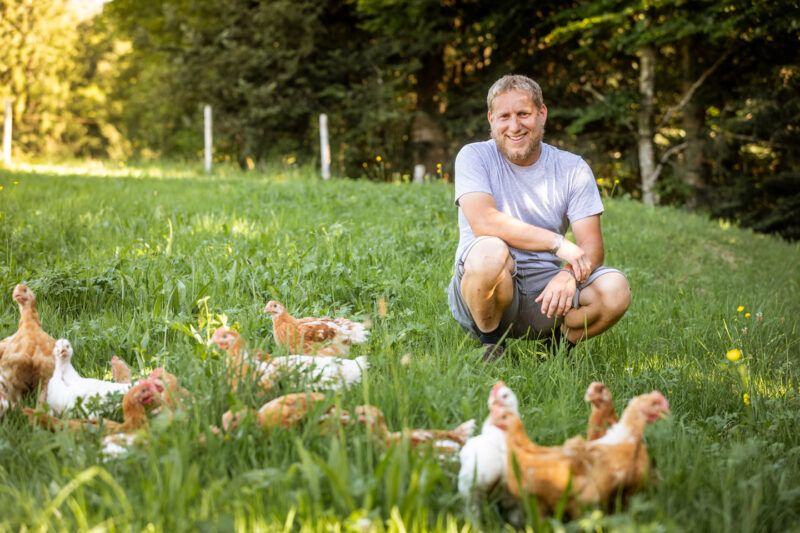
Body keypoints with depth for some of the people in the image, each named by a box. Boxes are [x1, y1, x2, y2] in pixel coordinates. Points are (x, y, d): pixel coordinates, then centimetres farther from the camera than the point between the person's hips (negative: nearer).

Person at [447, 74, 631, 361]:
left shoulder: (573, 169, 4)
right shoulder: (474, 157, -4)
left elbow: (592, 246, -4)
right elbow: (483, 222, -21)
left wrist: (569, 275, -28)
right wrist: (557, 243, -25)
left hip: (542, 292, 3)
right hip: (485, 293, -2)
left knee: (615, 289, -25)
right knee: (490, 251, -36)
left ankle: (557, 346, 5)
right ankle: (491, 345, -8)